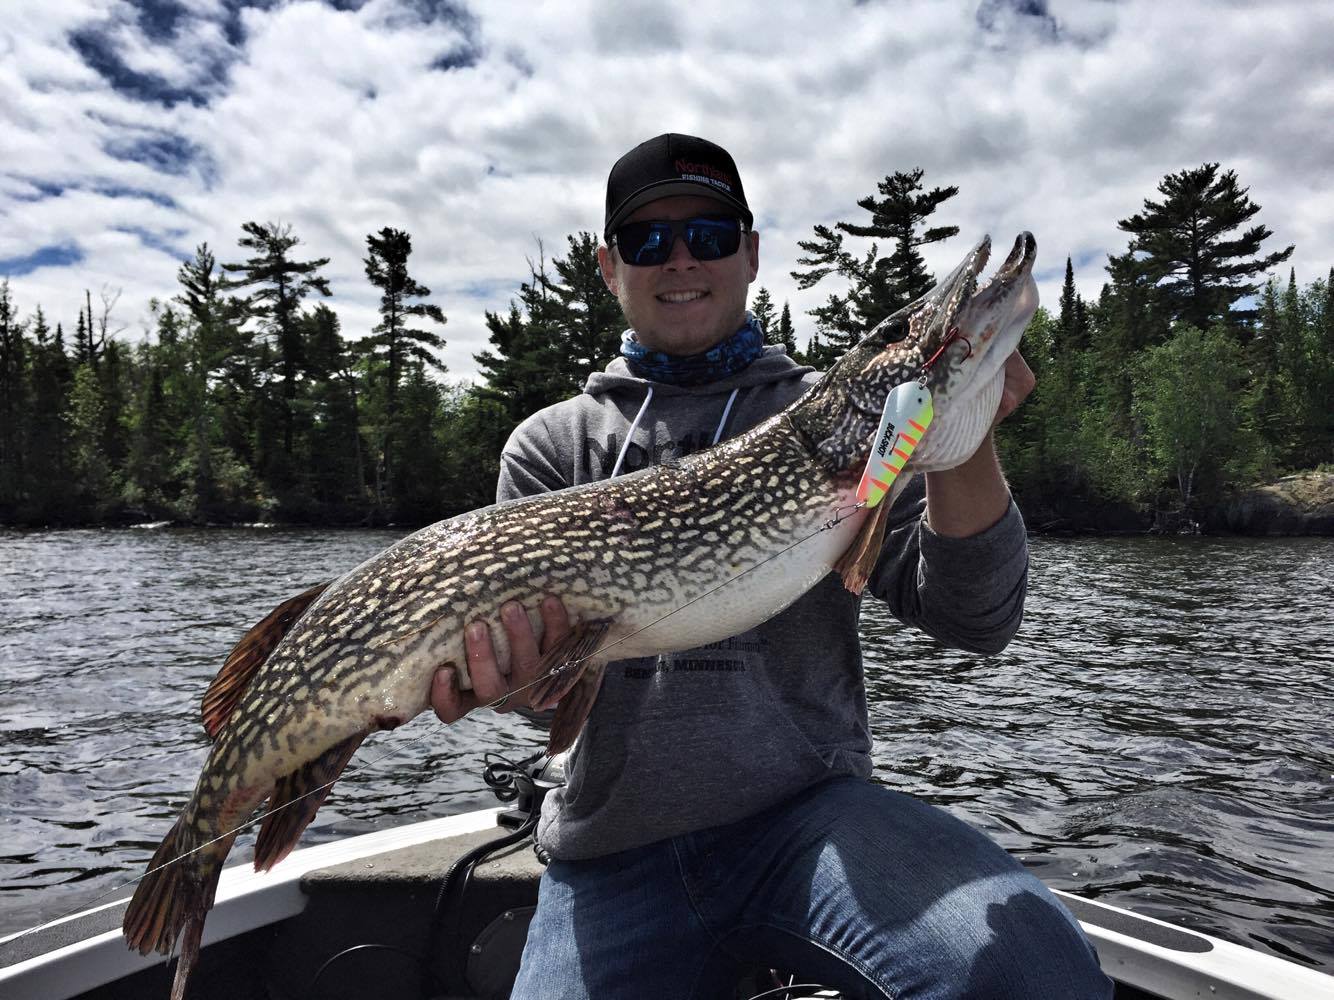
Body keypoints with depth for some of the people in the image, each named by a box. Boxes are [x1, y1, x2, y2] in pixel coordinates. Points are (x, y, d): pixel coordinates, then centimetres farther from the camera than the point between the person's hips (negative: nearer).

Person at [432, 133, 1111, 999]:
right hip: (611, 854, 1)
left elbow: (976, 622, -2)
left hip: (808, 812, 0)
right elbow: (527, 635, 0)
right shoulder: (553, 445, 8)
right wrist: (507, 669, -23)